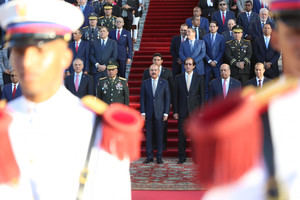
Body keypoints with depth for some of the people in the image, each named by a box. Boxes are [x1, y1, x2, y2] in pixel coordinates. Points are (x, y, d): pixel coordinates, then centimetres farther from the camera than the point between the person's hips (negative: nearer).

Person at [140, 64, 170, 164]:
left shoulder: (164, 83, 3)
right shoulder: (145, 83, 6)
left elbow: (167, 98, 2)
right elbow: (142, 99, 5)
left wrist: (166, 113, -4)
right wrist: (143, 112, -3)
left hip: (160, 113, -1)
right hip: (148, 113, 1)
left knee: (160, 135, 1)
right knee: (148, 135, 3)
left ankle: (159, 157, 7)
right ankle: (149, 156, 10)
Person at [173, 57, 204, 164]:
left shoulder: (199, 78, 4)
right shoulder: (178, 78, 6)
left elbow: (202, 95, 4)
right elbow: (176, 96, 6)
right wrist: (175, 111, 0)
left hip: (195, 110, -1)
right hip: (182, 111, 1)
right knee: (181, 134, 1)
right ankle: (182, 157, 9)